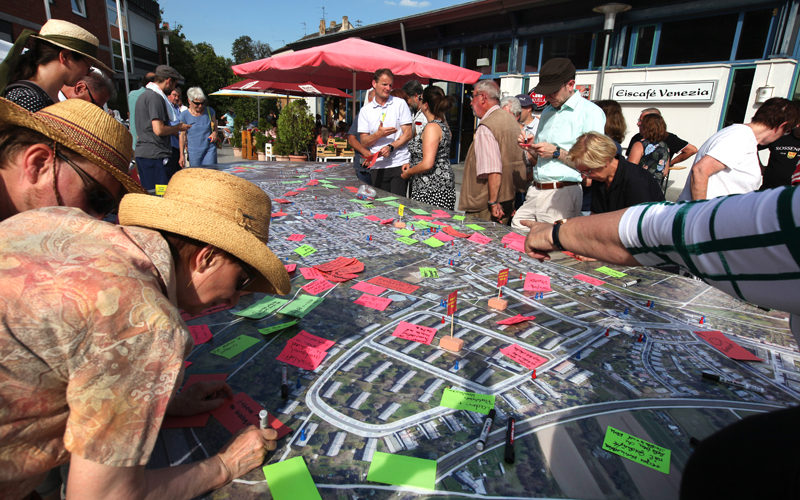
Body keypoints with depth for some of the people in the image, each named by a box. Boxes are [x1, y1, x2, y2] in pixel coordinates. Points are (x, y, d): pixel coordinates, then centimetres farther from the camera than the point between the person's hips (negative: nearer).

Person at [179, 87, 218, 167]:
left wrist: (214, 133, -9)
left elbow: (215, 127, 17)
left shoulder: (210, 111, 3)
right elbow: (182, 136, 4)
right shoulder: (184, 115, -1)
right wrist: (182, 155, 1)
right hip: (193, 151, 0)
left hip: (210, 149, 0)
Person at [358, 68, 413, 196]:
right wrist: (379, 134, -14)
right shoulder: (365, 110, 11)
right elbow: (364, 142, 5)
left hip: (399, 164, -2)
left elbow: (408, 134, 1)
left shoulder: (400, 104, 7)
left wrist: (390, 147, -14)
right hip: (377, 167, 2)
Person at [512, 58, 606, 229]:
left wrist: (557, 152, -13)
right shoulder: (547, 112, 20)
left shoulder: (590, 112, -4)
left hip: (563, 193, -7)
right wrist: (529, 148, 4)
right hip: (535, 190, 7)